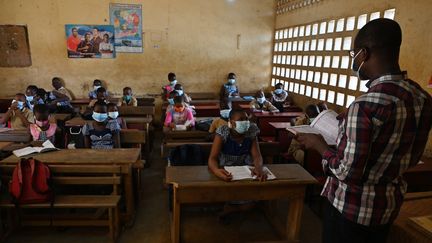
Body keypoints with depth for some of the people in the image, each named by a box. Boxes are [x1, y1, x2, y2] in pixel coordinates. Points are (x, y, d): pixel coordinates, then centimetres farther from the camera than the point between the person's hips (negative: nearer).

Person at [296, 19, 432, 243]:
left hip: (353, 207, -7)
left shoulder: (366, 106, -30)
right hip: (390, 203, 7)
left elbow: (349, 174, -26)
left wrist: (320, 146, -11)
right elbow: (410, 159, 7)